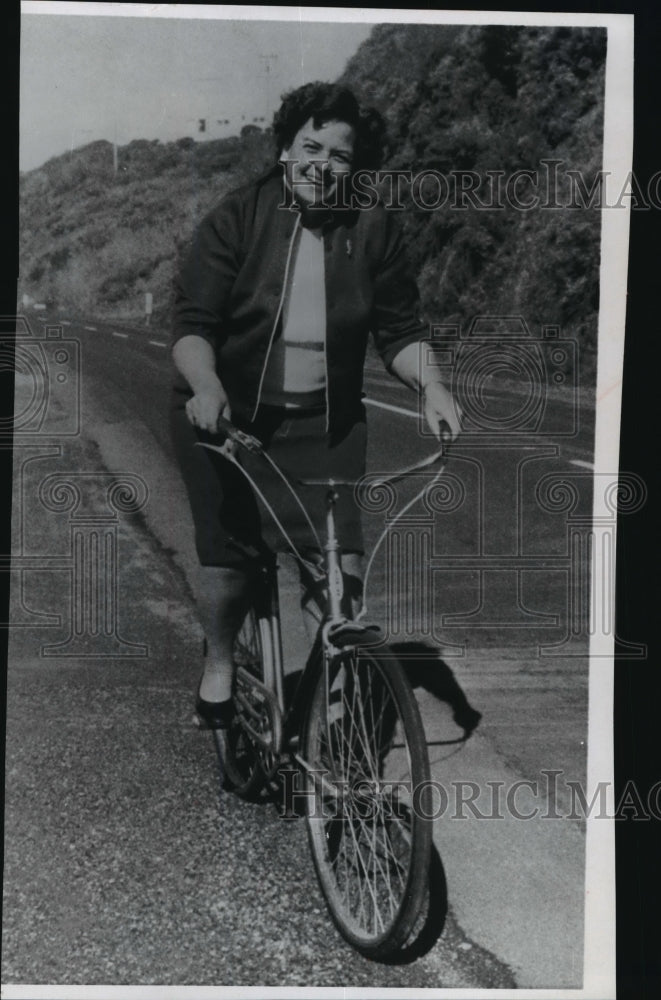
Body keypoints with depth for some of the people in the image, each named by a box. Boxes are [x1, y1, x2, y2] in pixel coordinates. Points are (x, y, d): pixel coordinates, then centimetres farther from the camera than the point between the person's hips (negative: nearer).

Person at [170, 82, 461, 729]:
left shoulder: (373, 229, -2)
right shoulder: (237, 218, -8)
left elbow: (398, 330, 4)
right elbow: (192, 322, -13)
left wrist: (430, 386, -14)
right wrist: (205, 384, -32)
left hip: (324, 421, 1)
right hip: (228, 415, -1)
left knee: (343, 564, -10)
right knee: (227, 559, -1)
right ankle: (219, 663, 28)